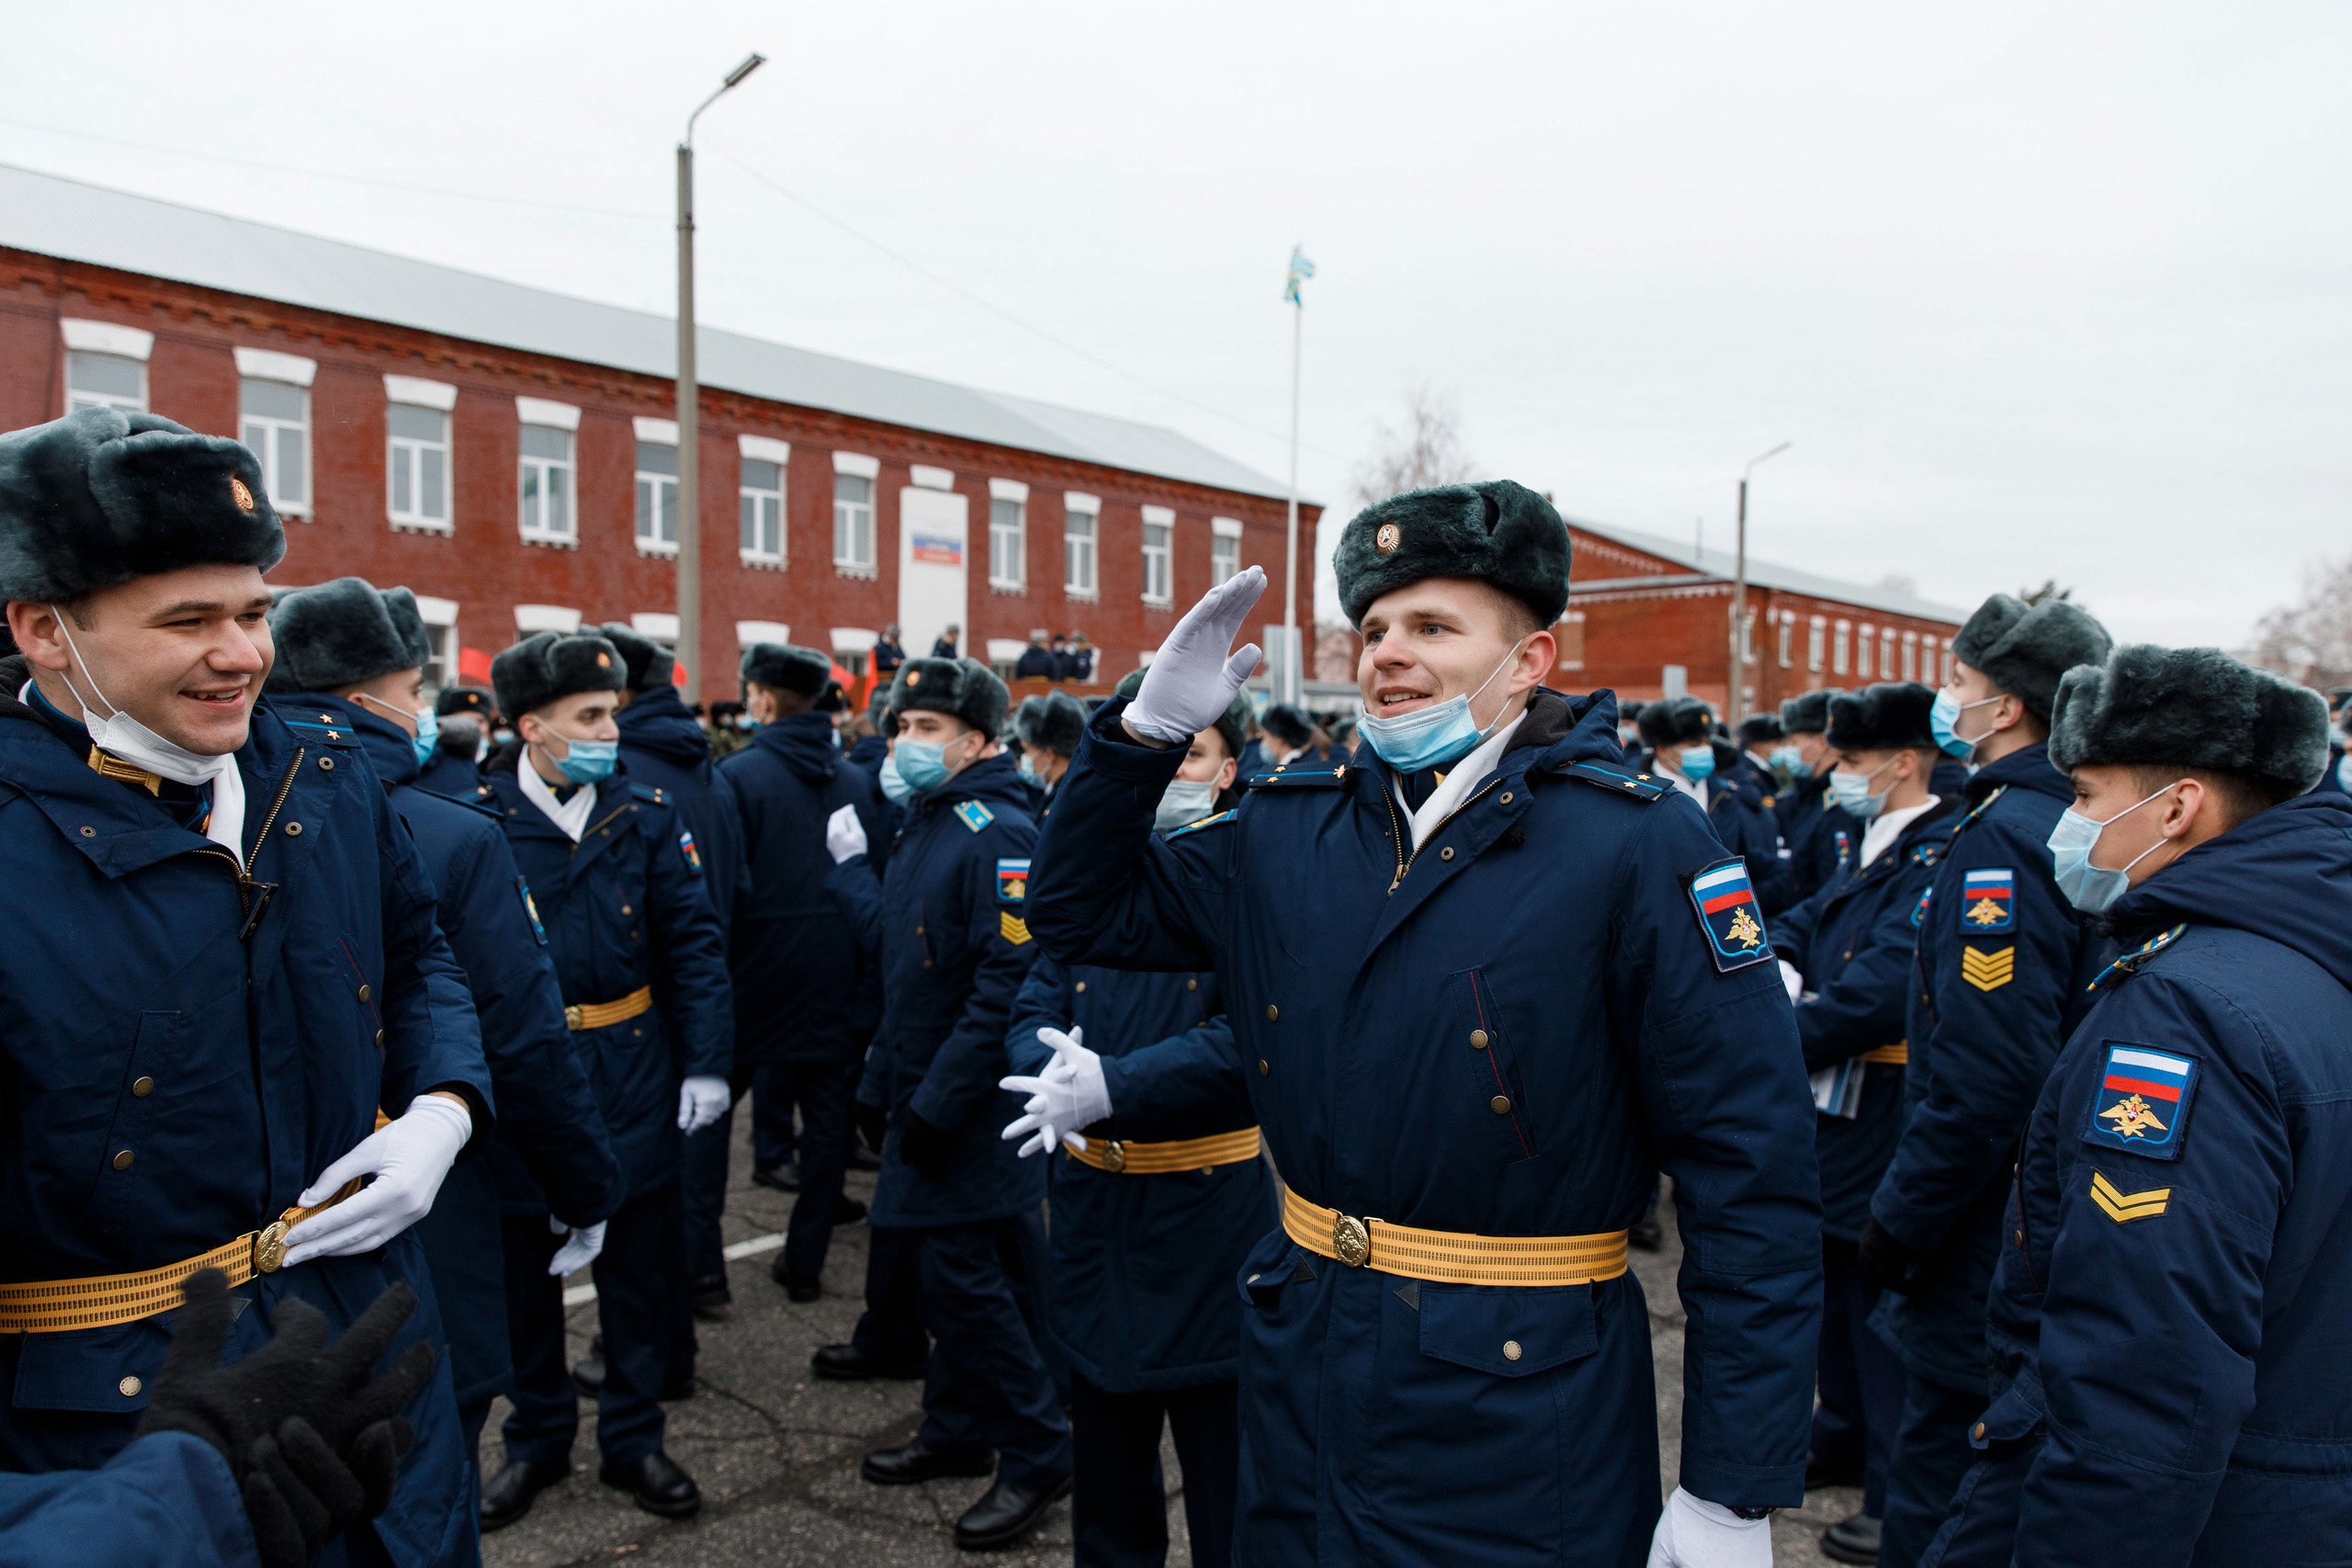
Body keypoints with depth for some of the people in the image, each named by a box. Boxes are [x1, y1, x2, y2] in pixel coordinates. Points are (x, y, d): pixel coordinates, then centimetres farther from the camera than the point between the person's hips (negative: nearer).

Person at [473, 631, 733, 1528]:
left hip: (631, 1075, 1)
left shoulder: (644, 815, -1)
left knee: (639, 1265, 11)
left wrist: (706, 1062, -6)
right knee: (524, 1266, 15)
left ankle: (633, 1440, 30)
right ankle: (538, 1440, 35)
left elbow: (693, 943, 0)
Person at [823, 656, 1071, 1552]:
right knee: (953, 1273, 18)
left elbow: (1008, 979, -24)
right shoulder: (926, 824, 12)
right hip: (925, 1094, 9)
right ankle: (957, 1434, 33)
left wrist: (938, 1102, -23)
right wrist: (850, 864, 16)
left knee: (964, 1275, -3)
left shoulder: (996, 833, -18)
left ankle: (1037, 1455, 12)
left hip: (969, 1108, -9)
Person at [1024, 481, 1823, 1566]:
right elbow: (1081, 913, 11)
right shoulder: (1286, 832, 3)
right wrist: (1148, 727, -5)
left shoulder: (1641, 846, -14)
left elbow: (1752, 1178, -15)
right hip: (1302, 1386, 5)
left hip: (1524, 1433, -4)